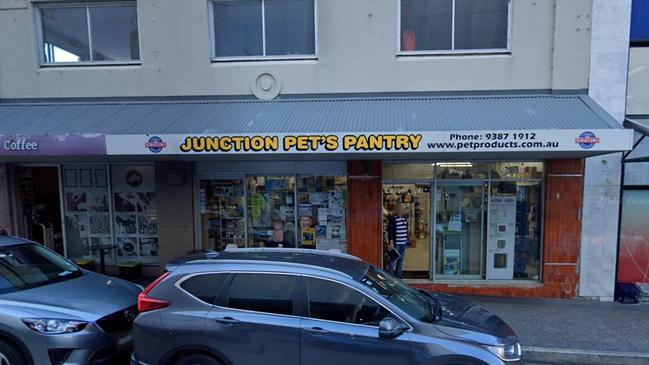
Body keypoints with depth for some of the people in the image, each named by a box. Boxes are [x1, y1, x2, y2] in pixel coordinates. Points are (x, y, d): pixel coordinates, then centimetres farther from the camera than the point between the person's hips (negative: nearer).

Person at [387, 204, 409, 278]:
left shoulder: (404, 218, 11)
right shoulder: (393, 219, -13)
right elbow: (390, 231, -15)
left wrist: (407, 239, 20)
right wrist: (391, 242, -19)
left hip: (403, 243, 8)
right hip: (396, 243, -8)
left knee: (401, 259, 15)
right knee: (393, 259, -4)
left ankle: (398, 273, 26)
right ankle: (390, 274, 3)